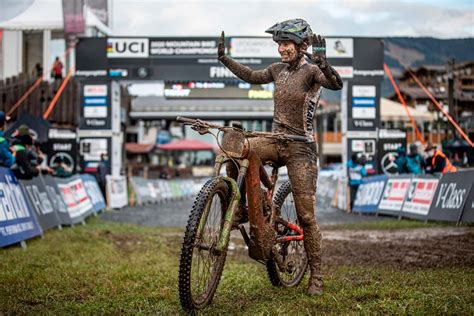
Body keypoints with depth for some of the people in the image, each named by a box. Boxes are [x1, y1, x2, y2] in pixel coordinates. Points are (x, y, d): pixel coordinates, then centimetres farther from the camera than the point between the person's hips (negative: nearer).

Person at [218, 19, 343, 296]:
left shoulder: (311, 71, -11)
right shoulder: (279, 69, 8)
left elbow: (337, 84, -31)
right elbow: (252, 77, 24)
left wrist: (323, 64, -49)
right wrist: (224, 58, 20)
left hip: (301, 148, -6)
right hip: (276, 141, 6)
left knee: (306, 215, -4)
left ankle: (316, 277, 8)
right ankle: (239, 208, -2)